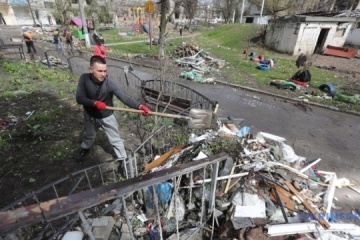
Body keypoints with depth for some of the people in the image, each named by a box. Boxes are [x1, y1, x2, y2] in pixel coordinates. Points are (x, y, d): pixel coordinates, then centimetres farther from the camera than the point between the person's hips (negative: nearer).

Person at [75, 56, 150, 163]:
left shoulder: (110, 83, -31)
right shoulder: (84, 79, -23)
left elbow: (124, 98, -40)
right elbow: (79, 98, -23)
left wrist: (139, 106, -56)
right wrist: (95, 103, -41)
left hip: (106, 117, -3)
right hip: (90, 116, 3)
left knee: (116, 140, 8)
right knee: (89, 135, 31)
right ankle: (85, 149, 63)